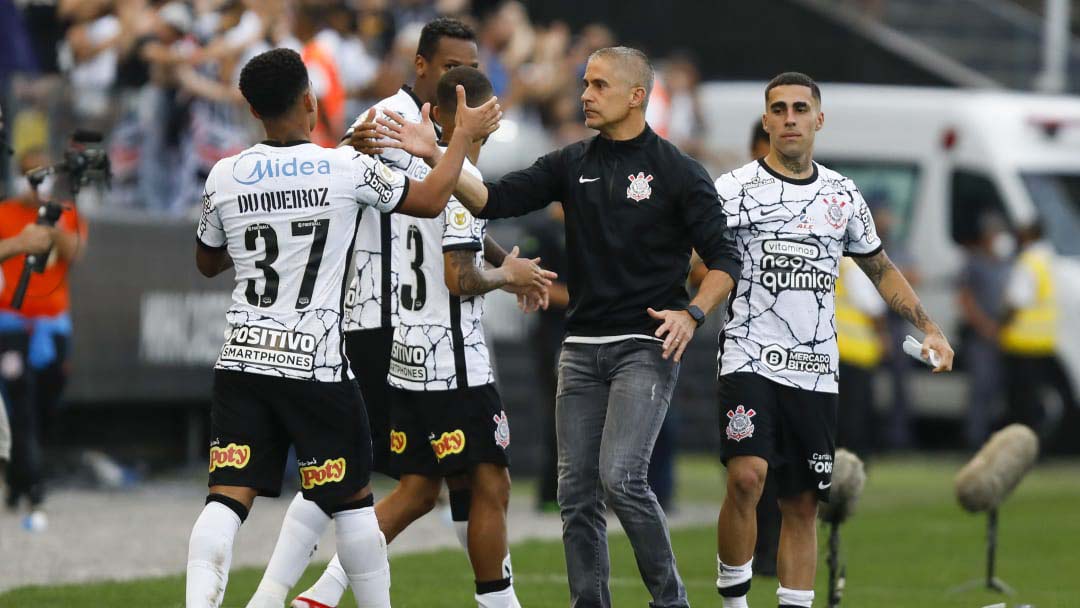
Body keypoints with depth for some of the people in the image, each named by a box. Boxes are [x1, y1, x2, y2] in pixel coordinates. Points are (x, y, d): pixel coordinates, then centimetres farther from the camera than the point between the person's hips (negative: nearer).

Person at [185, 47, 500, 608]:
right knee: (352, 499, 11)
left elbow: (208, 263, 19)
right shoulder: (345, 168, -7)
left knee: (227, 499, -3)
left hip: (242, 360, 3)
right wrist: (464, 136, 20)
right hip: (315, 364, -3)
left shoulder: (224, 178, 3)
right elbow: (430, 201, 7)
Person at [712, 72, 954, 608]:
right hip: (751, 361, -5)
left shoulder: (842, 196, 13)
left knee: (803, 505, 6)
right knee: (747, 478, -23)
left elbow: (881, 269, 23)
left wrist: (930, 330, 16)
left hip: (816, 374, 5)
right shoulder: (735, 189, -1)